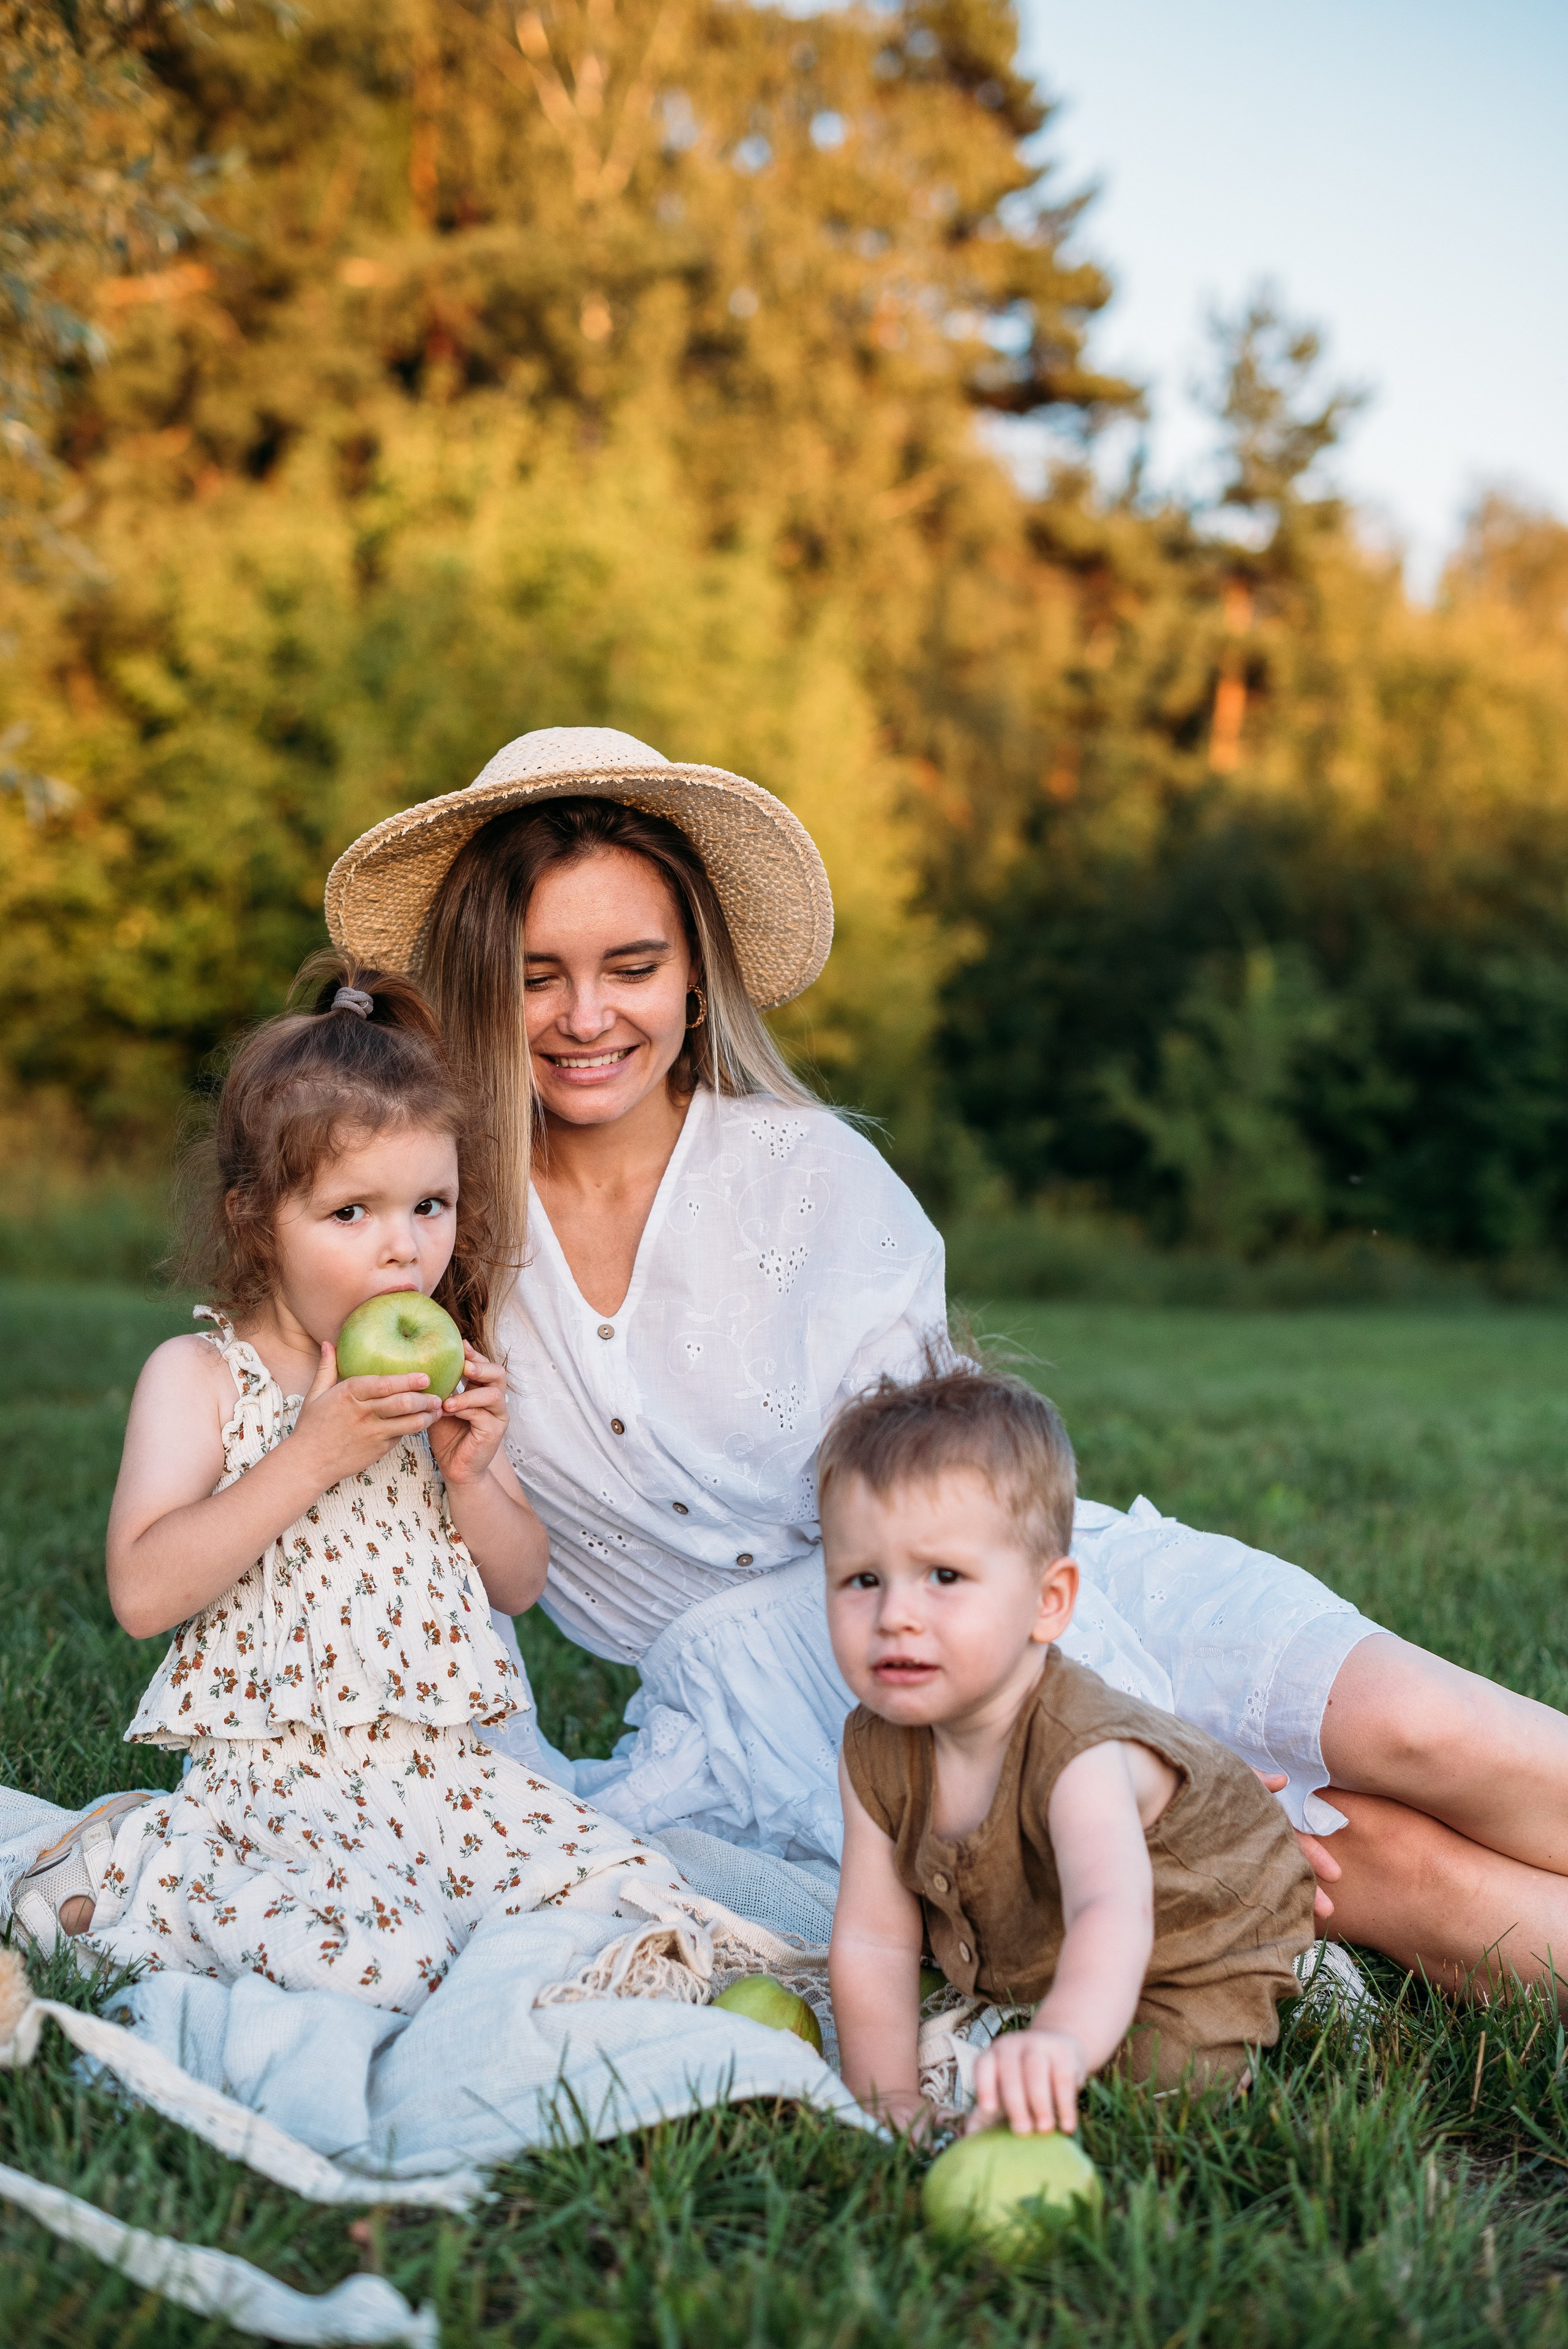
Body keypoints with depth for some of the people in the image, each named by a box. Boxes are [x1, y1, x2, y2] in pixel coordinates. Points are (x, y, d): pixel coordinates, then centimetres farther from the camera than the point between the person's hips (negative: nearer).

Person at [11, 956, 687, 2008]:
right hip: (276, 1782, -5)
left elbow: (522, 1584, 15)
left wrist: (472, 1474, -6)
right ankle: (122, 1869, -2)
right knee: (379, 1962, -31)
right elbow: (144, 1592, -14)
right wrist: (312, 1456, -20)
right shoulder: (198, 1377, -3)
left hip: (451, 1772, 6)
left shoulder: (446, 1376, 12)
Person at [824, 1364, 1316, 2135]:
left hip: (1198, 1949, -6)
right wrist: (889, 2100, -23)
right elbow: (872, 1939, -16)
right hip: (1018, 1955, 6)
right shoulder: (875, 1751, -22)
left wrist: (1064, 2041, -79)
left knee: (1163, 2080, -20)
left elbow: (1113, 1914, -60)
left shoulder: (1077, 1748, -41)